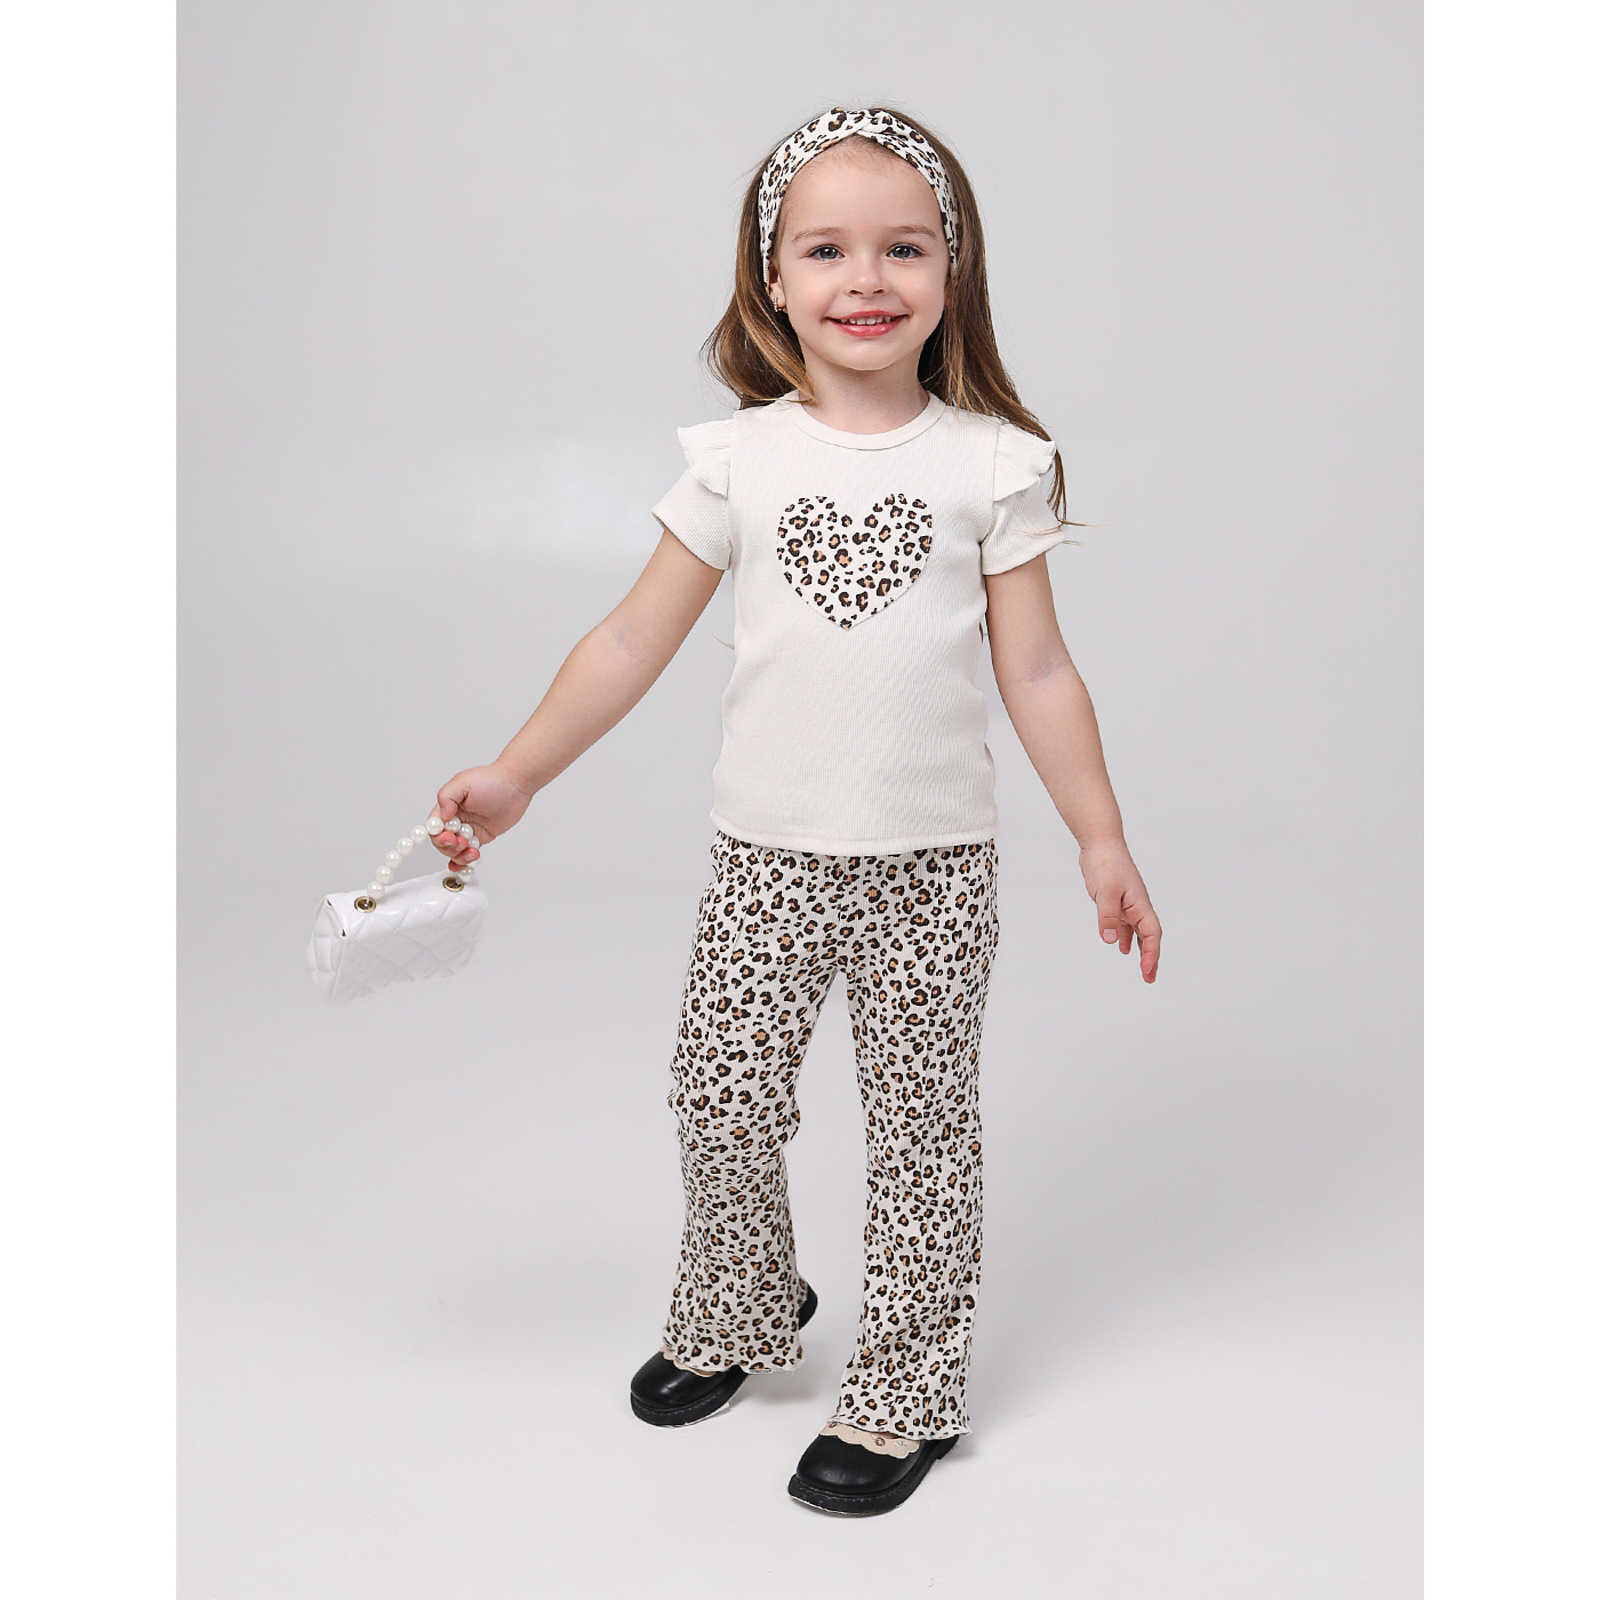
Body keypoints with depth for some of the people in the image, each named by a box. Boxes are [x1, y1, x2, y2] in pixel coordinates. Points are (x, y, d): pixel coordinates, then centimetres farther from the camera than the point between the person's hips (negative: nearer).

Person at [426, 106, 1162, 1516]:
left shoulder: (992, 463, -1)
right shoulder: (736, 461, 0)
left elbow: (1037, 670, 2)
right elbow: (633, 643, 4)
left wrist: (1103, 841, 2)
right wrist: (516, 776, 1)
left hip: (934, 866, -1)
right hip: (768, 857, 2)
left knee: (921, 1127, 8)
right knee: (723, 1106, 9)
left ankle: (905, 1389, 26)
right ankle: (742, 1315, 38)